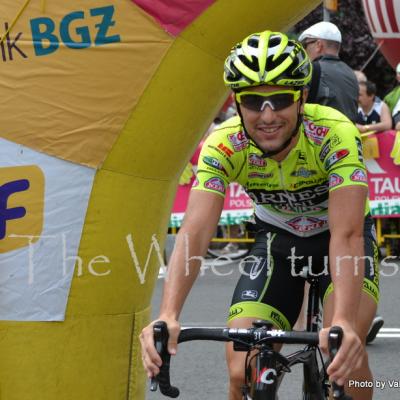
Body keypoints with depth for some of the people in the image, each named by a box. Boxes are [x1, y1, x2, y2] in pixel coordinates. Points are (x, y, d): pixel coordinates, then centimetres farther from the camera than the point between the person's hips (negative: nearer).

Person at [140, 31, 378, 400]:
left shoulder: (335, 134, -33)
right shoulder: (223, 145, -26)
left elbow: (347, 234, -41)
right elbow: (195, 232, -34)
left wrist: (343, 323, -56)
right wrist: (168, 316, -50)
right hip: (278, 237, 2)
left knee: (344, 351, -29)